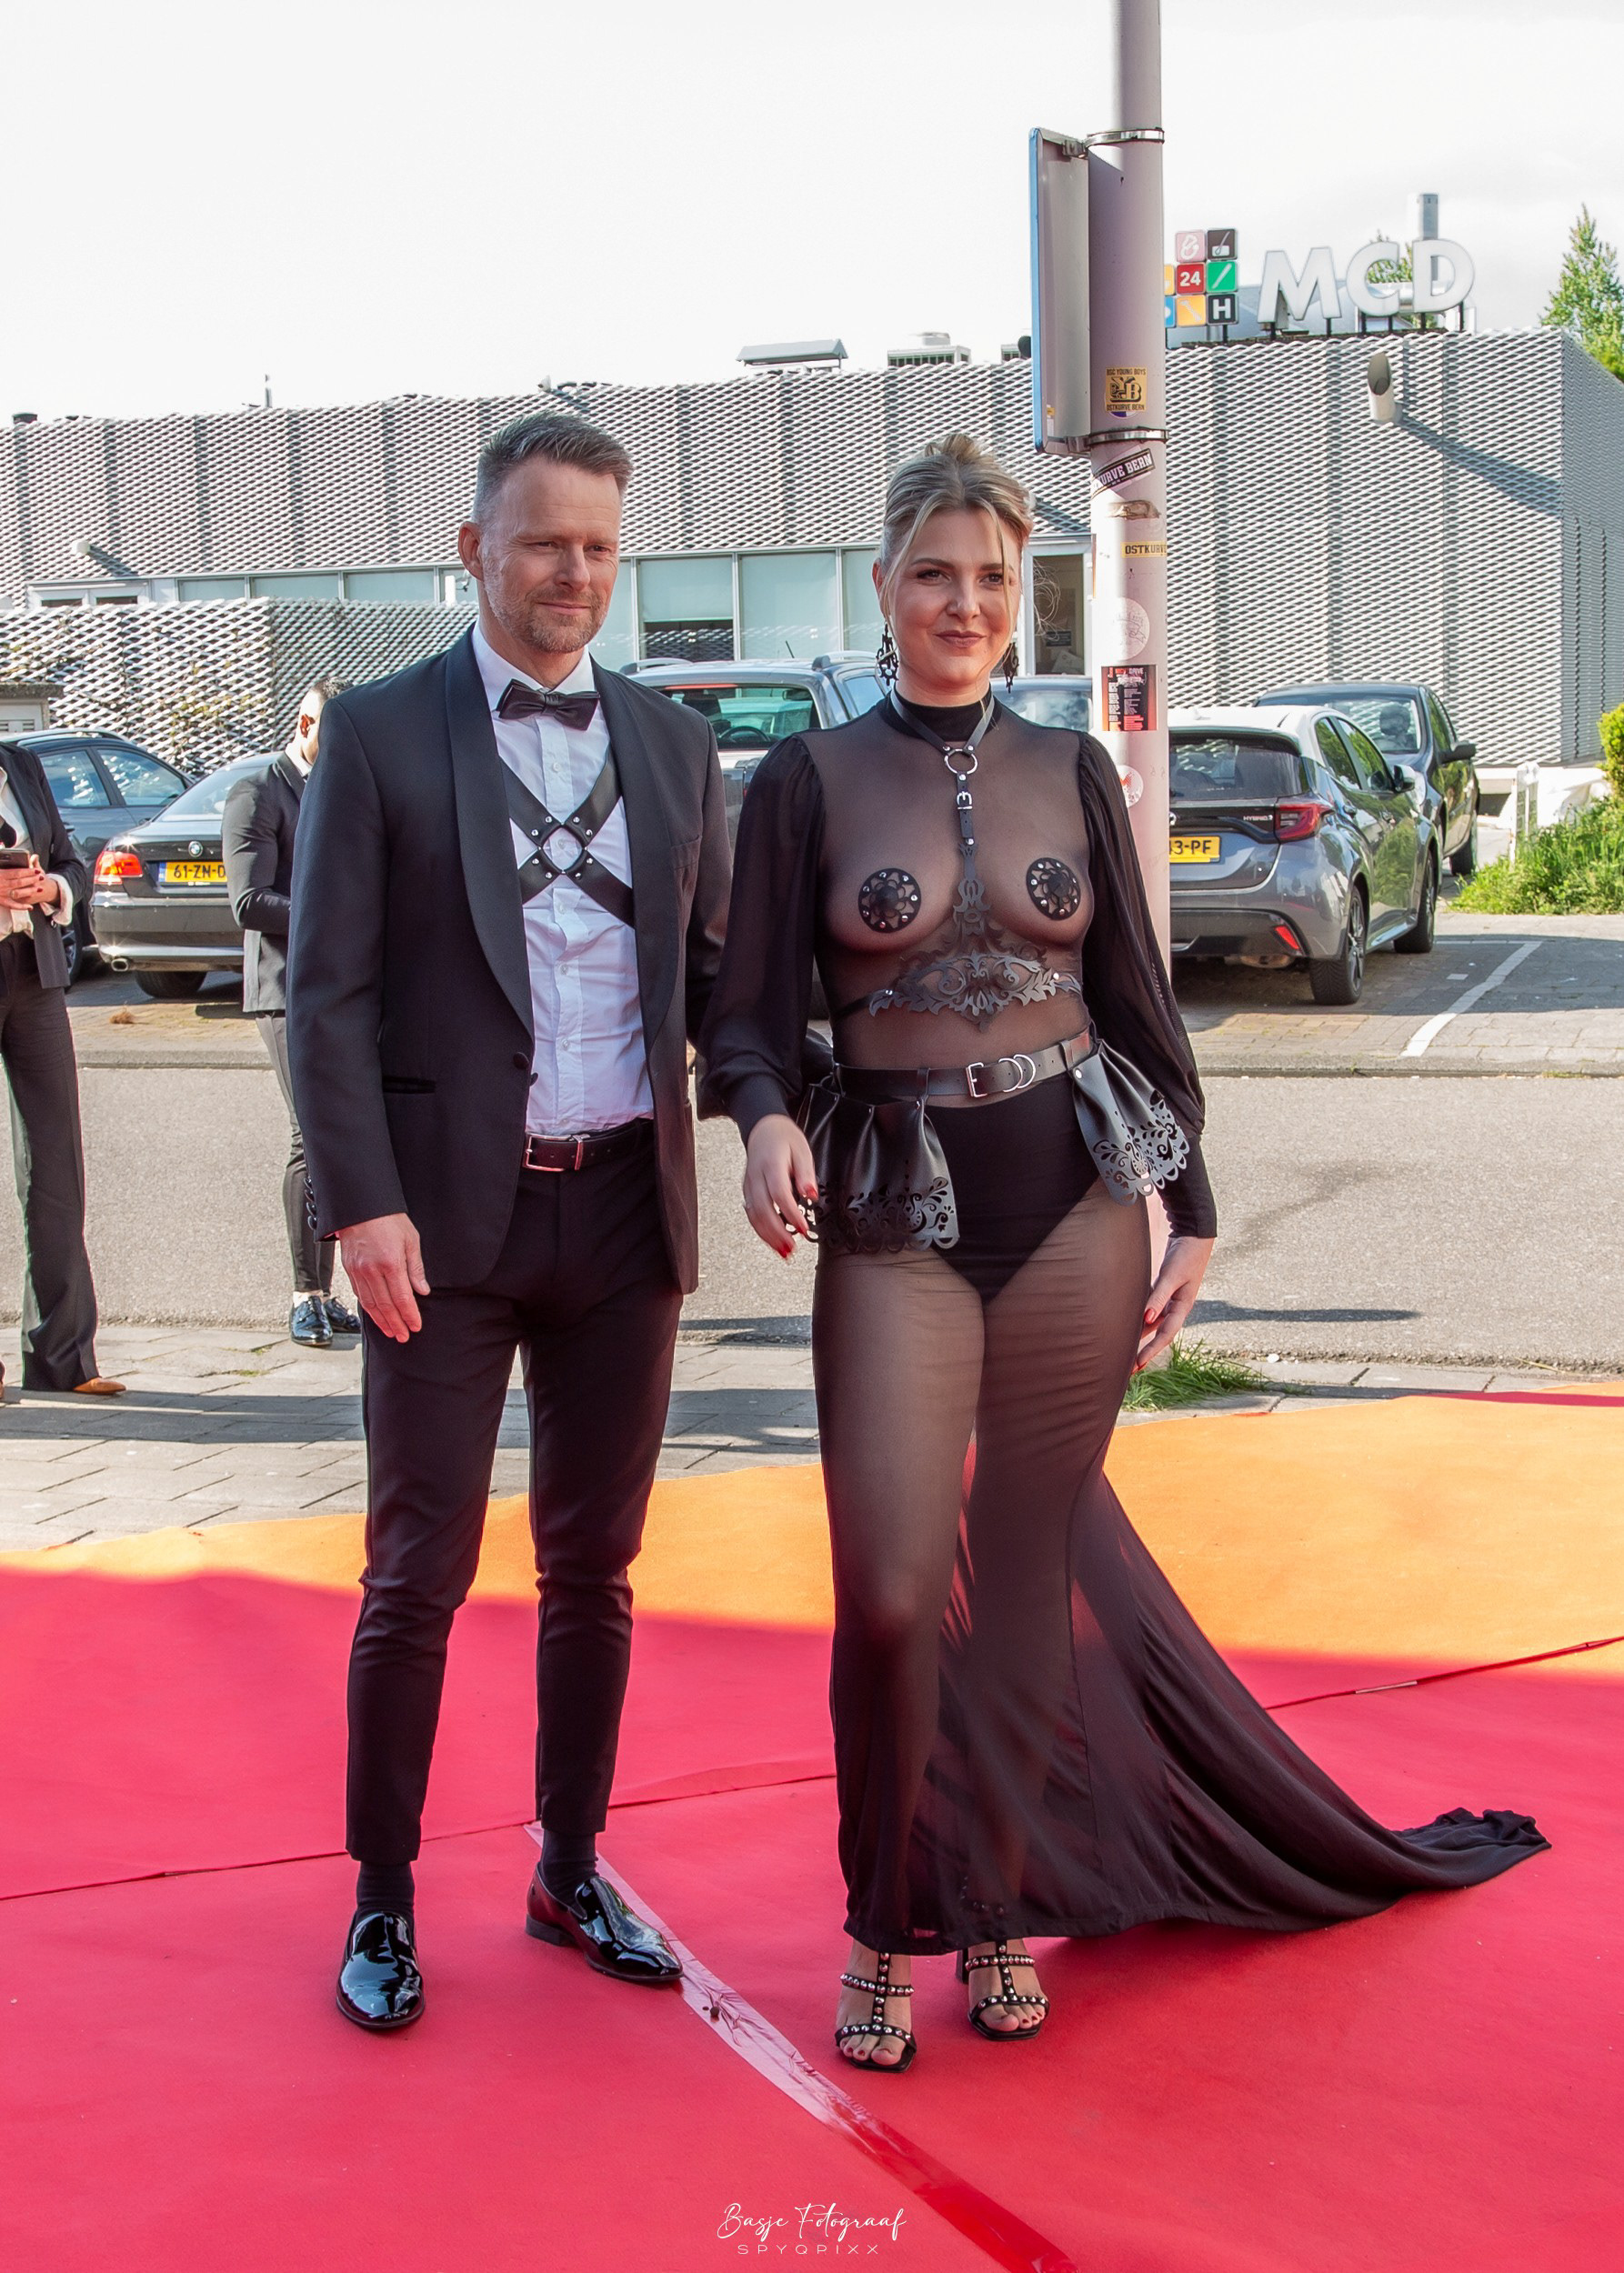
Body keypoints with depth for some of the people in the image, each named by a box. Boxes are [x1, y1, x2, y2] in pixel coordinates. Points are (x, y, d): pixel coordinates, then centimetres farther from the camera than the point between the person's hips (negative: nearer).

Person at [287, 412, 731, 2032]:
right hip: (447, 1219, -3)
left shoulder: (672, 742, 11)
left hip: (625, 1212, 4)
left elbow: (711, 966, 14)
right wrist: (362, 1202, -15)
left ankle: (571, 1872, 28)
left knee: (593, 1565, 13)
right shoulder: (378, 735, -1)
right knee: (420, 1574, 2)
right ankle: (382, 1900, 18)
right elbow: (327, 990, -5)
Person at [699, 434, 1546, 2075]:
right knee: (888, 1592, -8)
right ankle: (886, 1929, 13)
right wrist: (767, 1119, -22)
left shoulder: (1071, 772, 7)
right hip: (896, 1218, -2)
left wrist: (1191, 1207, 7)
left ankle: (1001, 1907, 24)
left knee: (1028, 1574, 7)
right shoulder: (807, 782, 1)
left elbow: (1137, 1002, 10)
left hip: (1074, 1199, 2)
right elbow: (751, 1011, -1)